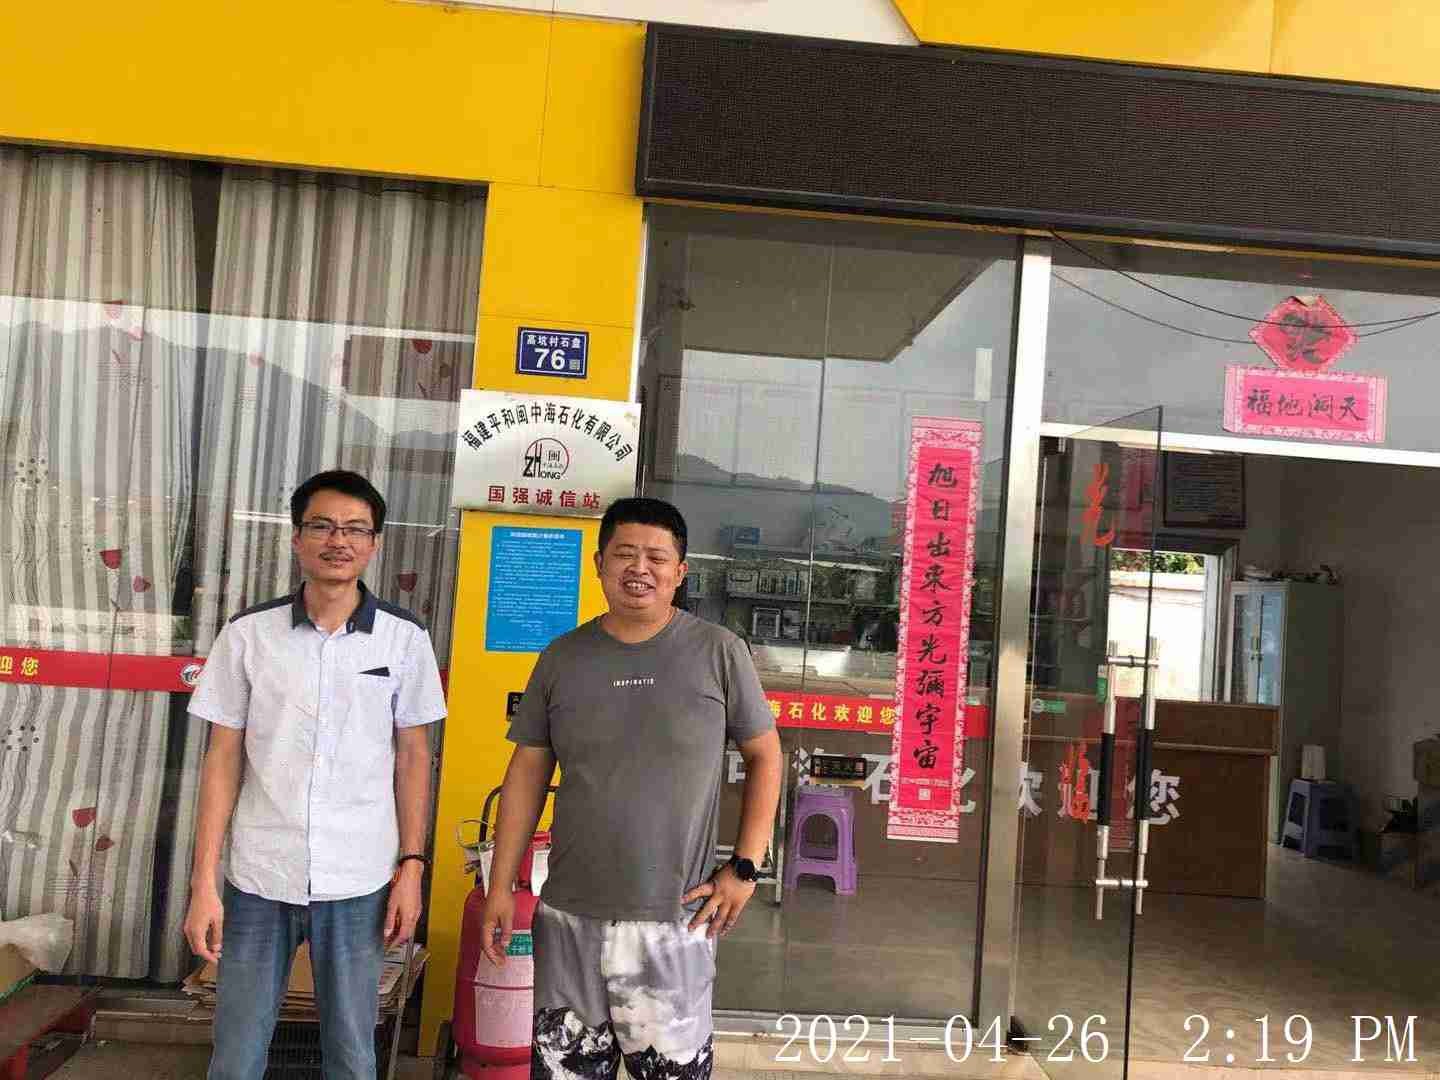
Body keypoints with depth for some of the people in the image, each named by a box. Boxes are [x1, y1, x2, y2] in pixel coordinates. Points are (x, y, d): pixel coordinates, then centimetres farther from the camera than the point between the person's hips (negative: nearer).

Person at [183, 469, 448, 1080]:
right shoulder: (248, 634, -2)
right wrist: (203, 882, -1)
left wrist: (411, 865, 0)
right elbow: (223, 760, 1)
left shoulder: (404, 639, -2)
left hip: (358, 884, 0)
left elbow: (412, 757, 4)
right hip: (257, 880, 1)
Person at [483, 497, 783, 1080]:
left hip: (673, 921, -2)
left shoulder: (718, 651, -4)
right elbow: (527, 773, 9)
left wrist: (745, 866, -3)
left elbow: (764, 756, 4)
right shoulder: (563, 656, 4)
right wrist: (501, 886, 6)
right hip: (568, 917, 3)